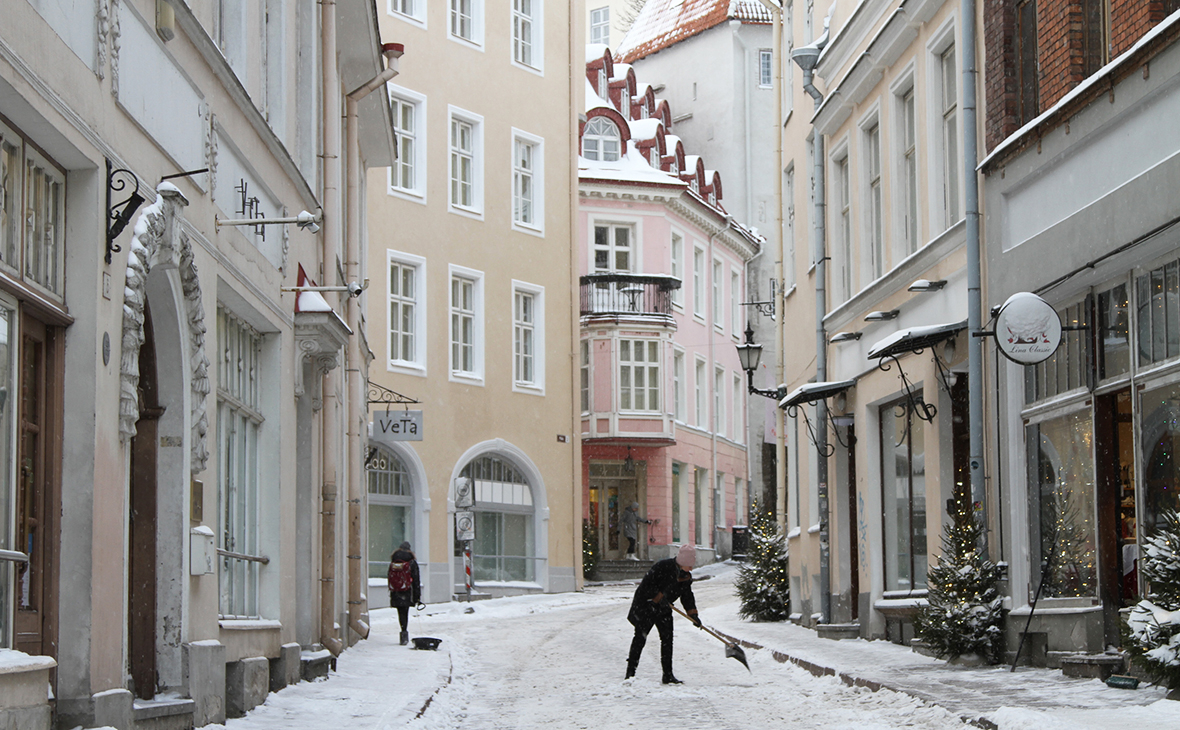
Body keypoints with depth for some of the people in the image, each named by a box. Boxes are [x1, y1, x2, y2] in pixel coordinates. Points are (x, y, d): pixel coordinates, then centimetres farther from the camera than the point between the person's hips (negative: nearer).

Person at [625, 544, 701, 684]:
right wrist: (659, 597, -27)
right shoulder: (662, 567, -23)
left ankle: (668, 675, 8)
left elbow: (687, 595, 9)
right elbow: (646, 585, -22)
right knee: (640, 637, -7)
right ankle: (630, 672, -1)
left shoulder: (686, 576, -1)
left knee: (667, 638, 2)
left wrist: (692, 613, -3)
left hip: (663, 609, 6)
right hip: (645, 606, -6)